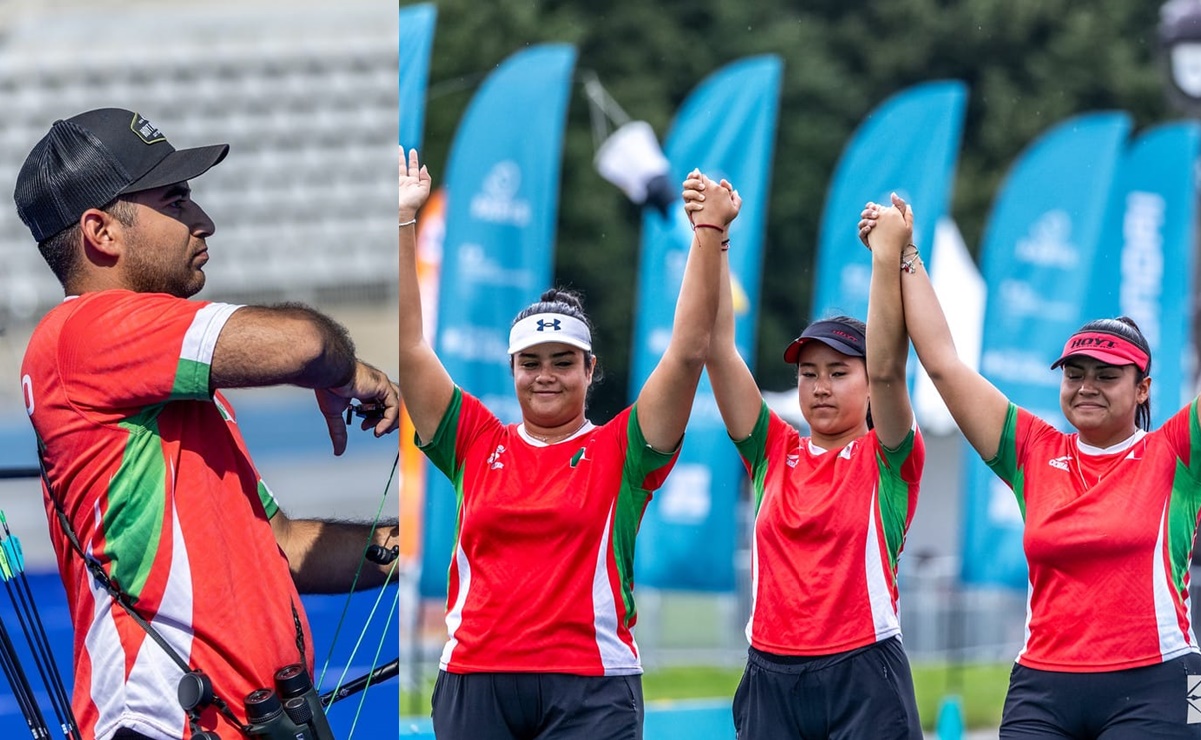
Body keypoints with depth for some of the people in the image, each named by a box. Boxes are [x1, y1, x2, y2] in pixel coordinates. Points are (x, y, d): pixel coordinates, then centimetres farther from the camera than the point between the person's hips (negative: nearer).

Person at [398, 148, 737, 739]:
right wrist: (402, 220, 7)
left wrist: (709, 234, -6)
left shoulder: (619, 452, 6)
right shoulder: (477, 444, 12)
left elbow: (688, 352, -1)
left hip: (590, 693, -3)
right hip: (474, 684, 3)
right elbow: (410, 347, 10)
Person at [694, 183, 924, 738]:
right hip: (771, 678, 4)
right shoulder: (774, 453, 11)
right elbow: (719, 350, 5)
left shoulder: (888, 459, 3)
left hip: (863, 678, -4)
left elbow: (886, 370, -14)